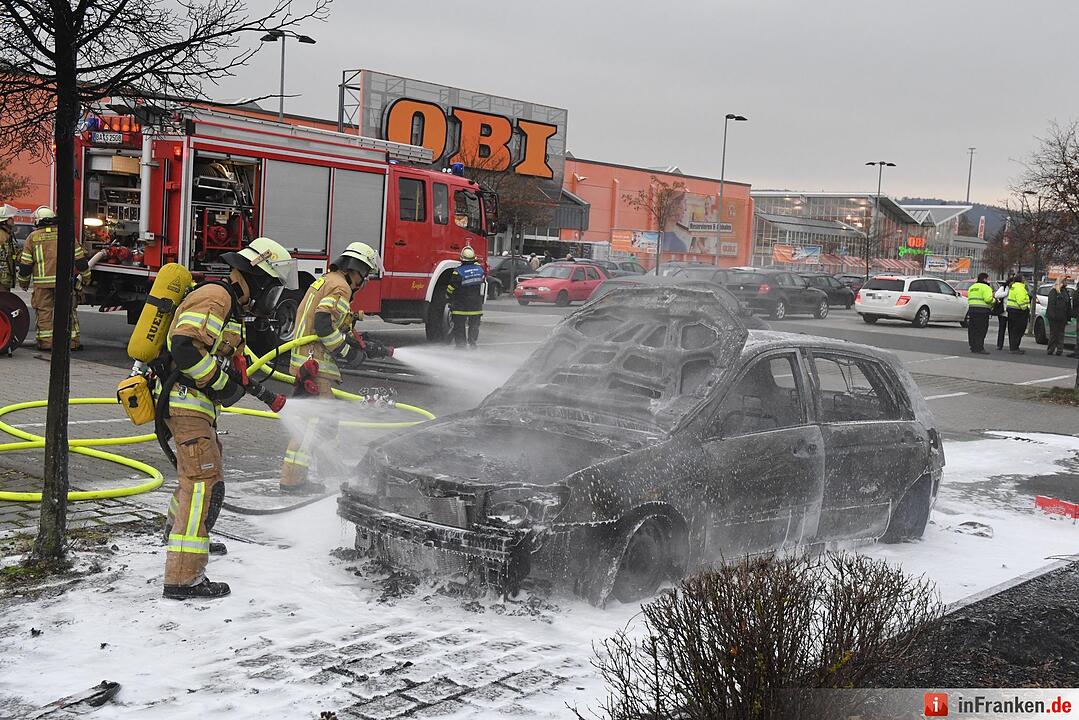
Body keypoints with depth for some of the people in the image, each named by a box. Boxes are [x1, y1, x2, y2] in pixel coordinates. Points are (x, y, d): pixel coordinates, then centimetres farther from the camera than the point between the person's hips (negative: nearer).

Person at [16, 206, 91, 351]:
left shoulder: (33, 237, 3)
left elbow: (26, 263, 4)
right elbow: (79, 257, 6)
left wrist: (23, 282, 16)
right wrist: (86, 276, 17)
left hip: (42, 282, 0)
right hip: (64, 281, 0)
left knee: (44, 312, 7)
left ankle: (46, 342, 6)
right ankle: (72, 341, 8)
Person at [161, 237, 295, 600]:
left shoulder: (230, 307, 19)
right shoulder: (214, 298, -15)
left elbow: (235, 363, 27)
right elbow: (185, 349, -27)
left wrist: (268, 395, 24)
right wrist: (221, 383, -19)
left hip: (196, 403, 11)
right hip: (185, 402, -11)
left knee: (197, 472, 29)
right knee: (205, 484, -14)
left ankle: (178, 532, 53)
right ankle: (183, 577, -15)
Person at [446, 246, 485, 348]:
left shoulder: (458, 272, -16)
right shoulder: (480, 269, -3)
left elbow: (450, 289, -8)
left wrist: (448, 296, 11)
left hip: (460, 306, -4)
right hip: (476, 305, 4)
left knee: (459, 326, 6)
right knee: (474, 325, 15)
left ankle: (460, 344, 7)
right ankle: (472, 343, 16)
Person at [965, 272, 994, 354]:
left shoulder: (972, 287, 19)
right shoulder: (986, 287, -6)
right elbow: (988, 299, -17)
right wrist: (994, 300, 0)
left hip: (971, 310, 8)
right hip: (982, 311, -8)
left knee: (972, 330, 9)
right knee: (981, 330, -6)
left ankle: (973, 347, 13)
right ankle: (980, 348, -8)